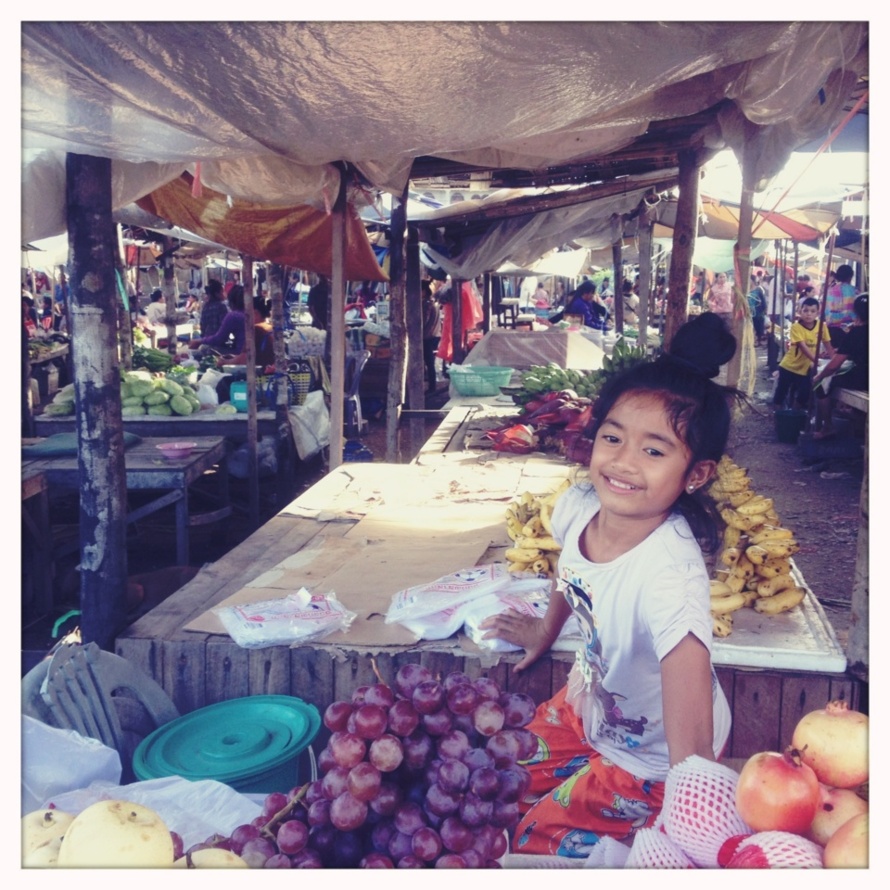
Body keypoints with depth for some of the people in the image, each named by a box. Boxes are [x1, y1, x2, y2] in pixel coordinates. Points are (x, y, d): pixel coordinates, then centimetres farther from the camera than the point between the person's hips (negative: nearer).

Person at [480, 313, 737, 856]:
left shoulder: (671, 573, -40)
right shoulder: (578, 506, -19)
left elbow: (690, 747, -37)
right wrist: (547, 630, 22)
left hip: (649, 760, -6)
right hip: (587, 707, 6)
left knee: (536, 843, 2)